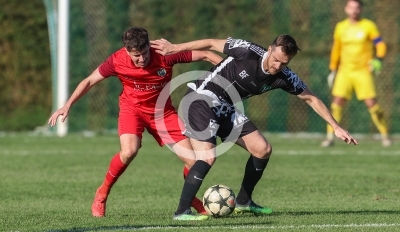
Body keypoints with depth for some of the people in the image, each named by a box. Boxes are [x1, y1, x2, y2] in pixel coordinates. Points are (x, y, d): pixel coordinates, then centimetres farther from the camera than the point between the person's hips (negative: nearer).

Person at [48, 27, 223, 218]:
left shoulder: (165, 55, -25)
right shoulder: (117, 61, -22)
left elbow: (205, 55, -18)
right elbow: (89, 81, -7)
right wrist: (67, 106, -11)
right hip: (132, 107, -1)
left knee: (193, 160, -8)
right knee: (129, 151, -31)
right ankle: (102, 193, -6)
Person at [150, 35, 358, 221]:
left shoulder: (284, 78, -7)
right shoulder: (248, 52, -24)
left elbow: (311, 99, 4)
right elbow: (212, 44, -11)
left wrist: (336, 127, 2)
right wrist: (175, 48, -5)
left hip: (227, 109, 7)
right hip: (201, 99, -7)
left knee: (263, 150, 5)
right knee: (208, 156, -24)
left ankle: (243, 202, 22)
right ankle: (182, 212, -20)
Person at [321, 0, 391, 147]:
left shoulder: (368, 26, -2)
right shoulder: (340, 27, 8)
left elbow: (380, 44, -3)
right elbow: (336, 50, 18)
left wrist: (378, 59, -21)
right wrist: (332, 70, 17)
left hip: (363, 71, -3)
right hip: (344, 71, 3)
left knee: (371, 104, -9)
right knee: (337, 103, -8)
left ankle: (384, 136, 4)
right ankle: (330, 137, -2)